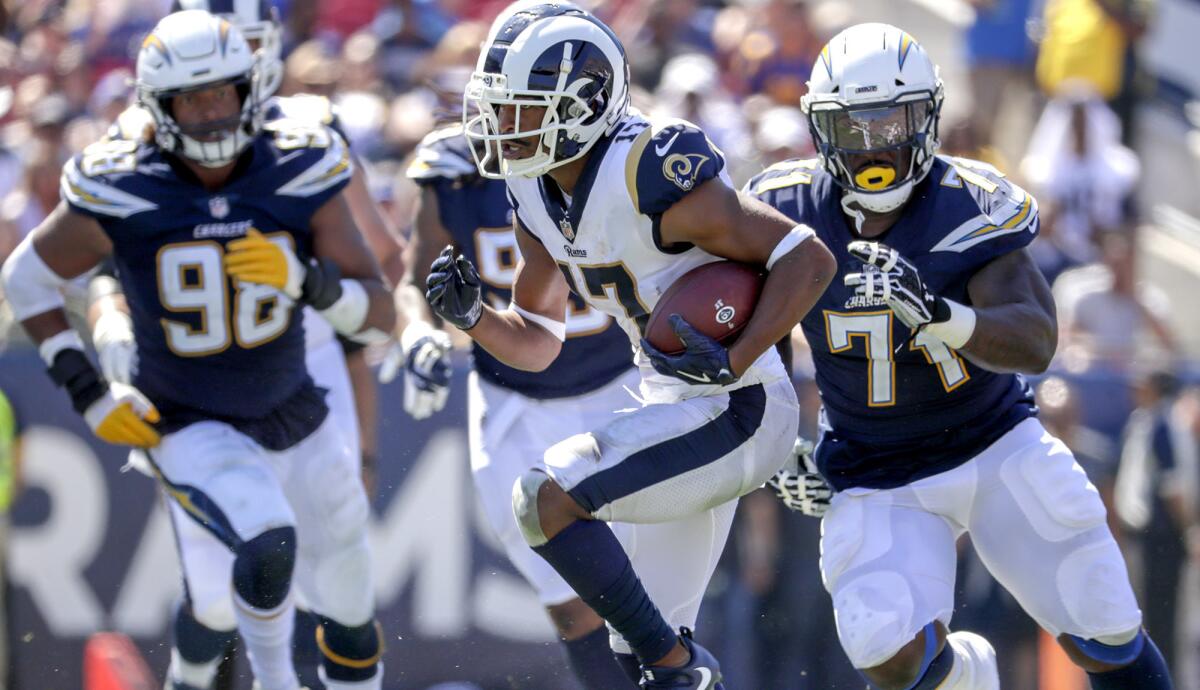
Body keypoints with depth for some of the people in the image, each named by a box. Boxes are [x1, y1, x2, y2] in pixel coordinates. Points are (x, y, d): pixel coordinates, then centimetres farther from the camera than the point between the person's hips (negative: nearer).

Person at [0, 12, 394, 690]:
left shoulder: (301, 175, -14)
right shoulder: (121, 194, -18)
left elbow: (381, 318, -12)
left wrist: (306, 280, -32)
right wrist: (88, 393, -9)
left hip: (298, 423, 4)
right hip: (193, 430, -4)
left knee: (350, 620, 15)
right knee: (269, 545, -31)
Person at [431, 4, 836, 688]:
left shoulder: (650, 178, -24)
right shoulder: (537, 197, 2)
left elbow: (809, 258, -22)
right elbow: (538, 343, 11)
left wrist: (733, 364, -29)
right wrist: (473, 316, -8)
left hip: (737, 413, -9)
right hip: (680, 407, 9)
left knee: (547, 497, -20)